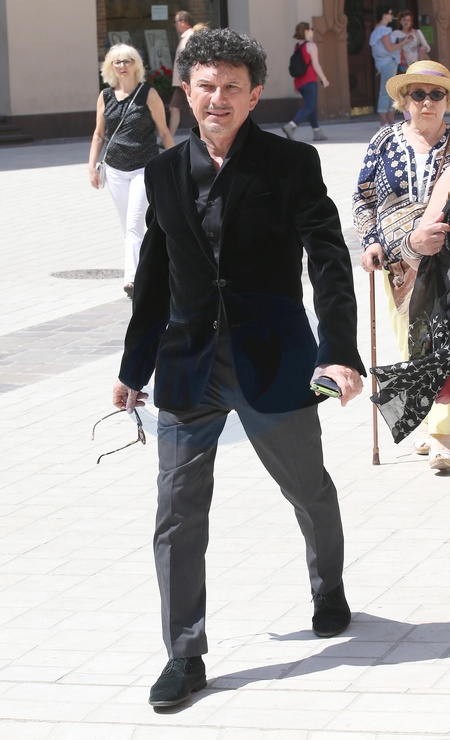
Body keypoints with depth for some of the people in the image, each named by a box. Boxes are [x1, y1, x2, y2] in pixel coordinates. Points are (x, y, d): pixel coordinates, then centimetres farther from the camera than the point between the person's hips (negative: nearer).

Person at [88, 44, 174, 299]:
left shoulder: (148, 94, -7)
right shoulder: (106, 96, 4)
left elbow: (164, 132, -2)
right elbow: (99, 134, 12)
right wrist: (92, 165, 6)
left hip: (144, 169, -5)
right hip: (115, 170, 5)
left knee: (135, 224, -14)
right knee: (128, 226, 12)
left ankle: (132, 278, -19)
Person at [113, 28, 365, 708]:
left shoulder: (292, 163, -6)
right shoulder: (164, 173, 5)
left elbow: (328, 260, -13)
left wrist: (341, 351, -24)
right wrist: (135, 368, 17)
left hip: (273, 363, -2)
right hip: (189, 369, 3)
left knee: (311, 493, 16)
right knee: (177, 515, 0)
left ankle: (330, 589, 45)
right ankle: (184, 656, 9)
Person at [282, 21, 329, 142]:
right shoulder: (311, 45, -9)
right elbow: (315, 64, -13)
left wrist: (296, 85, 17)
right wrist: (323, 79, -7)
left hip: (299, 81, 8)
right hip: (309, 81, -8)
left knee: (312, 106, 15)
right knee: (309, 107, -10)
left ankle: (317, 132, 16)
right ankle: (290, 126, -27)